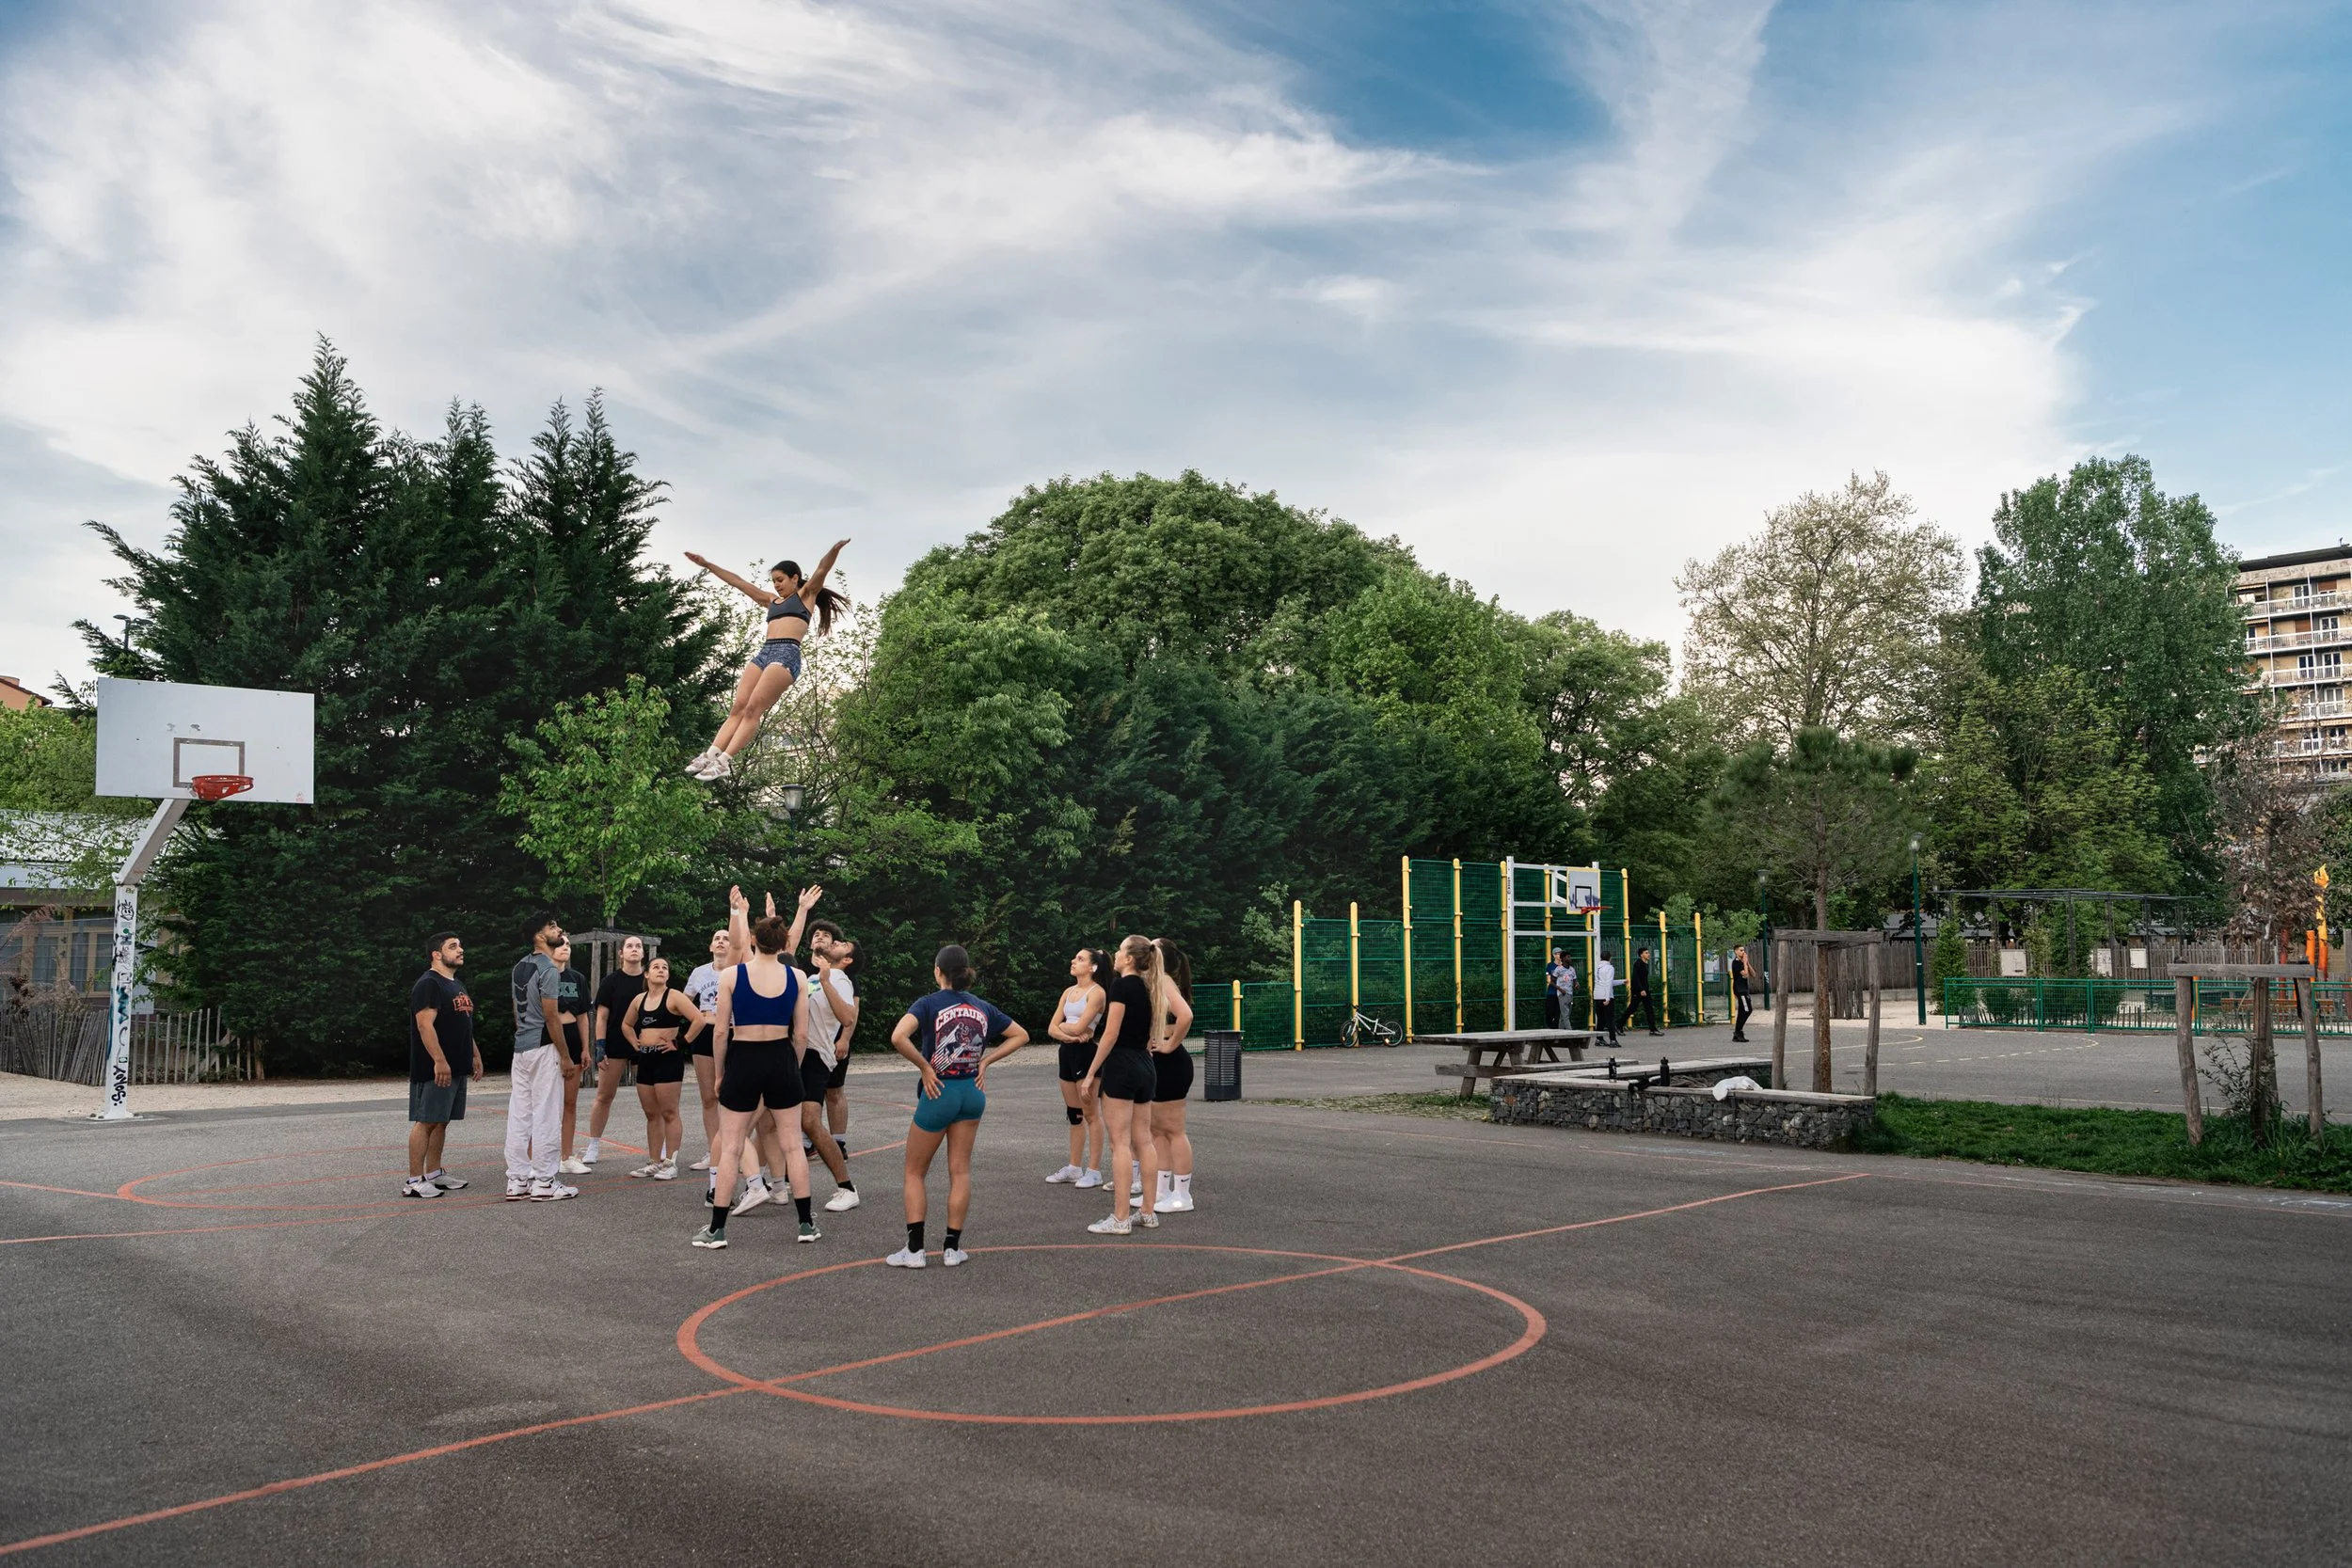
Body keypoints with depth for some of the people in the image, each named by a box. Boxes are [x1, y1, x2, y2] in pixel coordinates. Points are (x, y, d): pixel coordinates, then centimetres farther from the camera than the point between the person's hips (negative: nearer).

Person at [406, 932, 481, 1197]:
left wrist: (475, 1056, 22)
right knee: (426, 1121, -7)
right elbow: (425, 1025, -20)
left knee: (441, 1121, 13)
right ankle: (414, 1181, -5)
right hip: (436, 1069, -9)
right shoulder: (428, 984, -12)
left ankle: (434, 1173, 19)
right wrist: (440, 1061, -26)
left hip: (457, 1067, 9)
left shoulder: (457, 985, 19)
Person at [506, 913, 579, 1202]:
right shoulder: (547, 968, -14)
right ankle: (543, 1183, -2)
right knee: (547, 1116, -4)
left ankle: (517, 1180, 12)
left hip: (521, 1047, 9)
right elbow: (551, 1017, -16)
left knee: (519, 1115, 9)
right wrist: (565, 1056, -12)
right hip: (543, 1048, -9)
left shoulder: (520, 967, 13)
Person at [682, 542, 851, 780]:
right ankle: (711, 754, -20)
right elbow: (737, 582, 34)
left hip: (786, 654, -7)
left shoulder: (806, 595, 15)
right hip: (763, 653, 7)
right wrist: (706, 565, 35)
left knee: (753, 708, -18)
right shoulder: (772, 601, 31)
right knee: (738, 707, -8)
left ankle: (725, 761, -26)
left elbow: (822, 570, -5)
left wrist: (835, 551, -24)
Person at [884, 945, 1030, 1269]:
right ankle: (952, 1247, 13)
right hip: (973, 1092, 4)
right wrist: (985, 1061, 7)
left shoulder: (928, 1004, -11)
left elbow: (898, 1038, -27)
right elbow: (1020, 1035, 12)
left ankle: (914, 1250, 5)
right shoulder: (983, 1008, 4)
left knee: (915, 1172, 9)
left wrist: (924, 1067, -15)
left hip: (939, 1093, -4)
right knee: (960, 1170, 11)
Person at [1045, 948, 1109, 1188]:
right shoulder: (1068, 991, 14)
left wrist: (1063, 1025, 1)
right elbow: (1052, 1029, 8)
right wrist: (1069, 1035, -11)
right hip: (1067, 1052, 8)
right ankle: (1074, 1168, 20)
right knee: (1074, 1114, 13)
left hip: (1086, 1053, -8)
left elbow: (1079, 1027, -18)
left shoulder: (1096, 992, -9)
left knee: (1090, 1114, -3)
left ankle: (1094, 1172, 0)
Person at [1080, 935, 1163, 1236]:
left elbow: (1111, 1034, -15)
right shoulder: (1147, 988, 12)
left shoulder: (1121, 985, -12)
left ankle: (1119, 1218, -5)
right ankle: (1148, 1213, 14)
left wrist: (1092, 1072, -12)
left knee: (1120, 1142, -6)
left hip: (1121, 1065, -8)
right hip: (1145, 1067, 8)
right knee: (1143, 1141, 10)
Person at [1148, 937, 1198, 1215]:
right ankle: (1161, 1191, 21)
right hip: (1155, 1063, 10)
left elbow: (1185, 1015, -31)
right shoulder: (1155, 983, 13)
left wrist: (1171, 1044, -21)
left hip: (1169, 1063, -10)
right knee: (1156, 1130, 14)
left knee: (1173, 1130, -4)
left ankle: (1182, 1195, 2)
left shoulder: (1164, 982, -16)